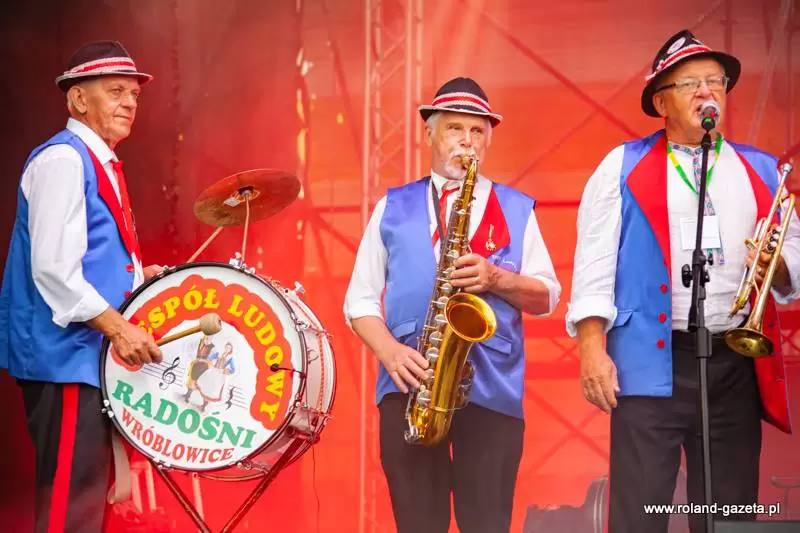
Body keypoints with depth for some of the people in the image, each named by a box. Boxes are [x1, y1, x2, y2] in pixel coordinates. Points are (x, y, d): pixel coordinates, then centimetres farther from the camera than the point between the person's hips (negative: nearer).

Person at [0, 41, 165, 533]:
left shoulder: (100, 164, 17)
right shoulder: (62, 160, -13)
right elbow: (55, 270, -22)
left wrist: (142, 278, 10)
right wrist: (118, 328, -21)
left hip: (92, 353, 10)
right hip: (66, 355, -10)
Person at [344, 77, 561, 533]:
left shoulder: (517, 209, 13)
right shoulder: (392, 208, 13)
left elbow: (547, 297, 9)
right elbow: (360, 299, 10)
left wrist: (496, 278, -11)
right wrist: (389, 351, -9)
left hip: (493, 387, -1)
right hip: (410, 385, 1)